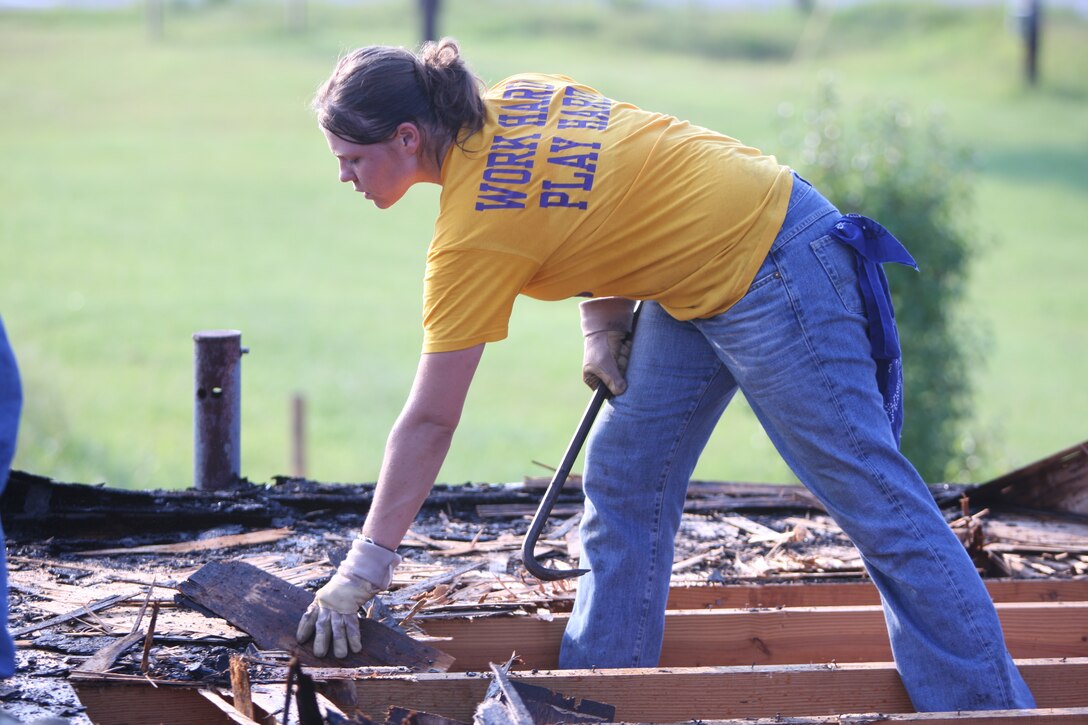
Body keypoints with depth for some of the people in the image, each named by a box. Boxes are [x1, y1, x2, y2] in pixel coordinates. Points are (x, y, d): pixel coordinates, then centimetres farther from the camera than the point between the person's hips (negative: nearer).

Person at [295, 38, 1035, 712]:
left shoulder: (474, 230, -24)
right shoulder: (509, 101, -3)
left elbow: (428, 423, -20)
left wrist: (363, 570, -14)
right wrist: (602, 320, 4)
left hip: (769, 278, -10)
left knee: (874, 497, -4)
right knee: (622, 478, 9)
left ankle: (989, 706, 3)